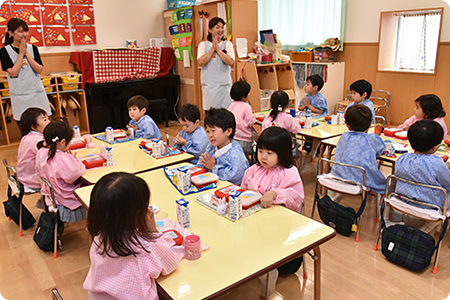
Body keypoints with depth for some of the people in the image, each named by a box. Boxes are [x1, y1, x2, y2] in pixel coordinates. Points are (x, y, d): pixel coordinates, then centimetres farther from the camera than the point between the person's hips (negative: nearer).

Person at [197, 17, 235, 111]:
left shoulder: (228, 44, 6)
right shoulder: (203, 45, 7)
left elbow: (231, 62, -8)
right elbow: (200, 62, -8)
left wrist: (218, 49, -7)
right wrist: (212, 49, -6)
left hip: (224, 84, 0)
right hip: (209, 84, 0)